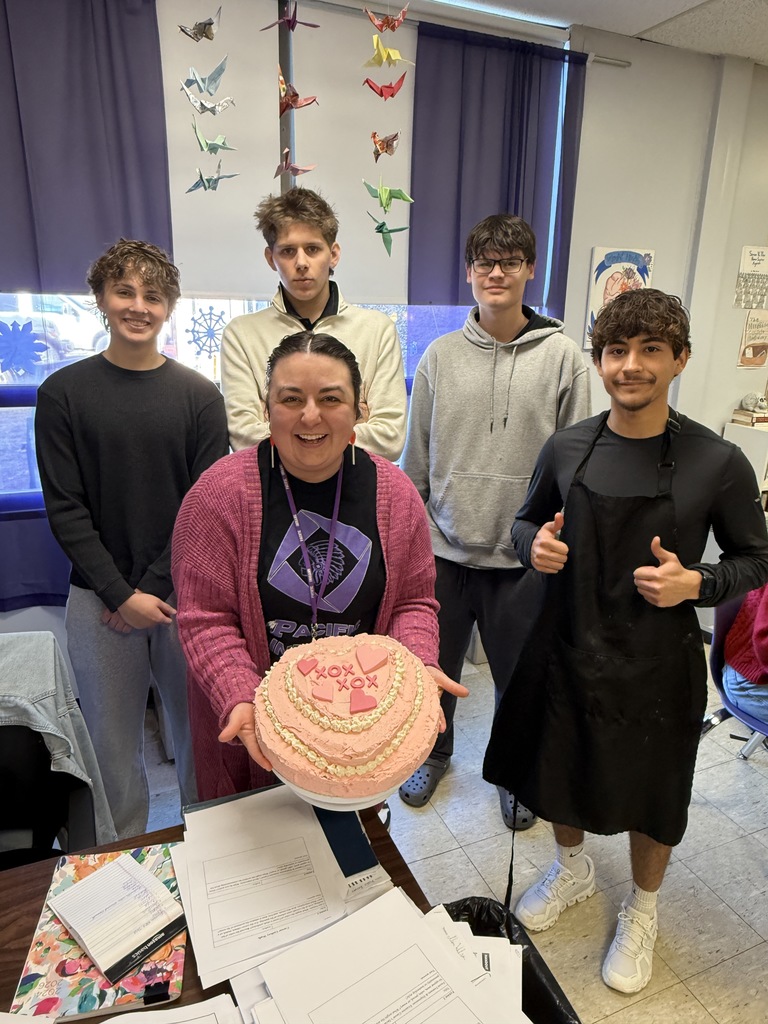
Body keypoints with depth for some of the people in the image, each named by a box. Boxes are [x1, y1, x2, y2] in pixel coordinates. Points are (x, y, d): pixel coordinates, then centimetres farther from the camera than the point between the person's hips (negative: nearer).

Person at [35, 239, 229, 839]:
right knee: (113, 739, 11)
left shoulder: (200, 396, 1)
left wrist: (154, 588, -8)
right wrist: (123, 594, -9)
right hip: (99, 600, 0)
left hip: (185, 594, 0)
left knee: (198, 729, 11)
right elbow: (65, 509, -2)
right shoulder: (63, 393, 2)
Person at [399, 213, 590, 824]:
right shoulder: (440, 355, 2)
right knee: (436, 665, 17)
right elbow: (415, 459, 6)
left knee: (519, 678, 14)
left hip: (523, 555, -1)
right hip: (444, 548, 2)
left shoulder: (563, 356, -3)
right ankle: (436, 753, 45)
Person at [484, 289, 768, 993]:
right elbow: (528, 521, 8)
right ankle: (573, 868, 56)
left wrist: (695, 583, -21)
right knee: (558, 774, 23)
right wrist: (535, 545, -15)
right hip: (567, 649, 3)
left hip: (657, 666, -2)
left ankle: (642, 909, 51)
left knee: (651, 801, 19)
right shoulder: (567, 449, -7)